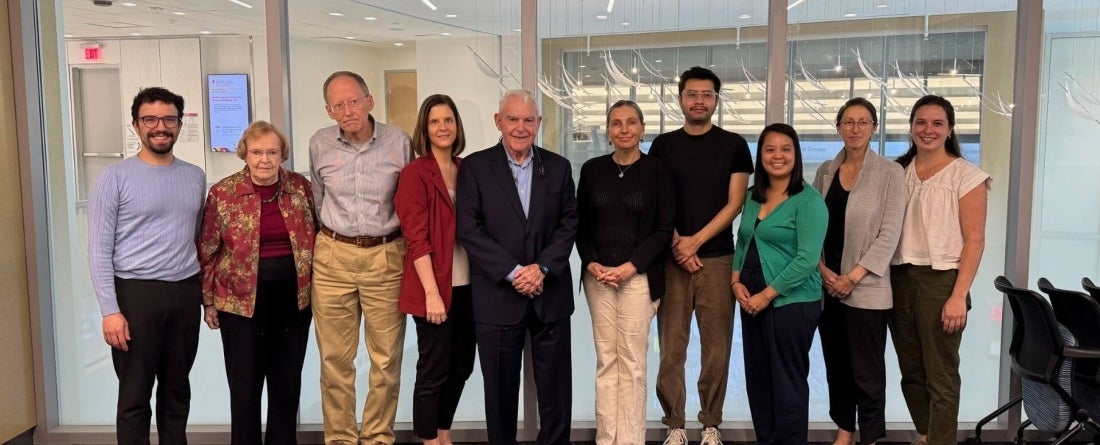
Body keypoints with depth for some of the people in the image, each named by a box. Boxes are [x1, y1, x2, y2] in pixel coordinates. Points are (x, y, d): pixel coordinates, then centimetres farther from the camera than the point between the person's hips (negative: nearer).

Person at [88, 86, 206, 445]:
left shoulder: (195, 176, 9)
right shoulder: (115, 178, -5)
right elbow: (99, 250, -8)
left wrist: (205, 291, 10)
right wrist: (110, 310, -13)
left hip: (186, 292, 4)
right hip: (135, 292, -4)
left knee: (178, 391, 14)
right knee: (135, 396, 4)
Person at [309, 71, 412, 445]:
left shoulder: (398, 141, -3)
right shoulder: (319, 144, 2)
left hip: (386, 257, -1)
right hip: (333, 257, 1)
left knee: (386, 359, 6)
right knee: (335, 358, 6)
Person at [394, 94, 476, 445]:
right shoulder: (414, 173, -8)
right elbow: (416, 237, -14)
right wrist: (432, 292, -19)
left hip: (467, 284, 6)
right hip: (435, 287, -6)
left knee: (461, 366, 15)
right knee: (433, 371, 4)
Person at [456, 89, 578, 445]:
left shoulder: (558, 167, 8)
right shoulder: (475, 166, -1)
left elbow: (569, 224, 3)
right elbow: (469, 230, -7)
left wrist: (542, 267, -11)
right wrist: (513, 272, -14)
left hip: (550, 293, 2)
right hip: (497, 295, -2)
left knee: (555, 384, 9)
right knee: (500, 386, 10)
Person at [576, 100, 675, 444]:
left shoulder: (657, 170, -1)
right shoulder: (592, 169, 7)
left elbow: (664, 230, -3)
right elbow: (581, 225, 10)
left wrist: (629, 267, -12)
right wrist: (591, 263, -6)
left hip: (639, 276, -2)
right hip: (598, 276, 3)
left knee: (631, 360, 0)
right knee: (606, 359, 5)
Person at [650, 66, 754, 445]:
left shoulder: (733, 145, 5)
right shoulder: (663, 145, 8)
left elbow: (735, 203, 0)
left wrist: (696, 241, -10)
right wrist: (676, 244, -7)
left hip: (717, 258, -1)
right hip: (671, 258, 1)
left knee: (717, 346, 2)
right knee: (672, 346, 2)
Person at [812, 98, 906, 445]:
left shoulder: (890, 173, -4)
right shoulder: (825, 171, 9)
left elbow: (890, 233, -8)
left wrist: (853, 276, -13)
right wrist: (822, 269, -4)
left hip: (867, 288, -4)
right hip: (826, 285, 4)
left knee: (867, 370, 0)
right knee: (836, 364, 12)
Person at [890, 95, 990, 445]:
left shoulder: (965, 175, -4)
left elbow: (974, 240, -8)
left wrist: (959, 296, -15)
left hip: (940, 280, -5)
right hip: (899, 279, 5)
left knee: (940, 375, 0)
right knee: (911, 370, 13)